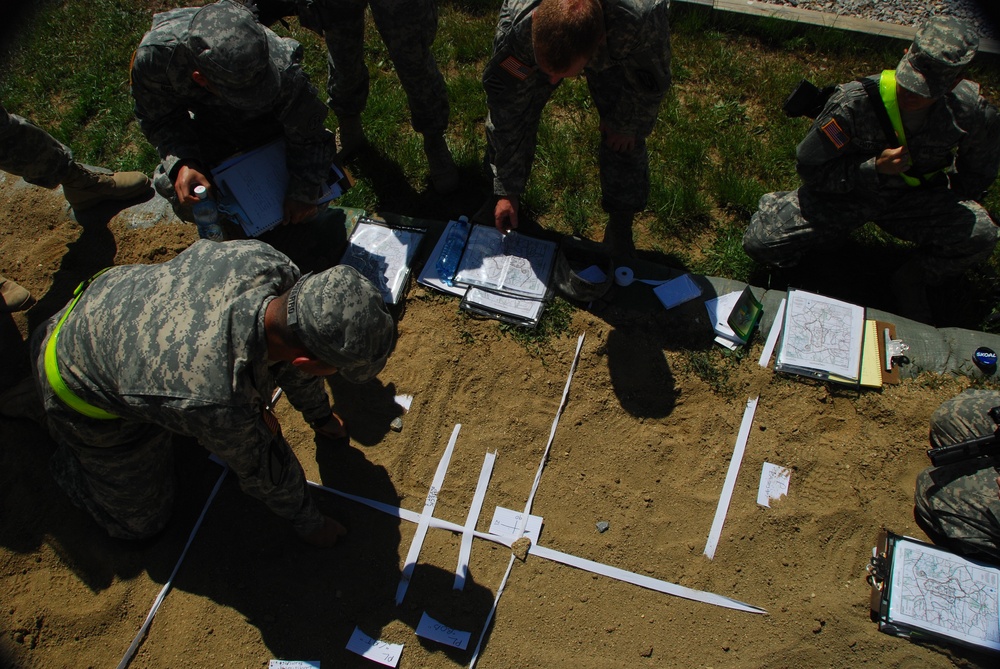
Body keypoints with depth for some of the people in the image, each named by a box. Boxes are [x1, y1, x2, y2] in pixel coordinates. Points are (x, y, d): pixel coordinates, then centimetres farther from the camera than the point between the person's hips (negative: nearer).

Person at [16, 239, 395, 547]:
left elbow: (290, 351, -7)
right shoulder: (220, 404, -45)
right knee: (139, 523, 8)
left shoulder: (261, 261, -30)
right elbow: (262, 470, -22)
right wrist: (307, 522, -1)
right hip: (88, 391, -4)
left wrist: (319, 416, 11)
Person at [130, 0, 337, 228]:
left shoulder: (282, 70, -43)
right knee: (186, 202, -12)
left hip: (269, 122, -1)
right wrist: (181, 163, -34)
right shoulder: (154, 55, -38)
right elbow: (158, 118, -18)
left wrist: (302, 193, -23)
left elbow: (307, 135, -25)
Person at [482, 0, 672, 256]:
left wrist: (626, 124, -8)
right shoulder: (514, 27, -43)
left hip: (614, 51, 0)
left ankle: (621, 227, 14)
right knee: (504, 120, -6)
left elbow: (649, 84, -24)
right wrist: (507, 192, -24)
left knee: (623, 138, -8)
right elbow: (508, 113, -30)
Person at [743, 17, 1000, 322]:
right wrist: (874, 168, -29)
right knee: (759, 242, -18)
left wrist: (955, 212, 4)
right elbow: (810, 168, -18)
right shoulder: (853, 102, -28)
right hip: (843, 193, -2)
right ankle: (836, 230, 14)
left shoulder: (970, 111, -17)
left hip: (914, 197, 2)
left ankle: (912, 278, 6)